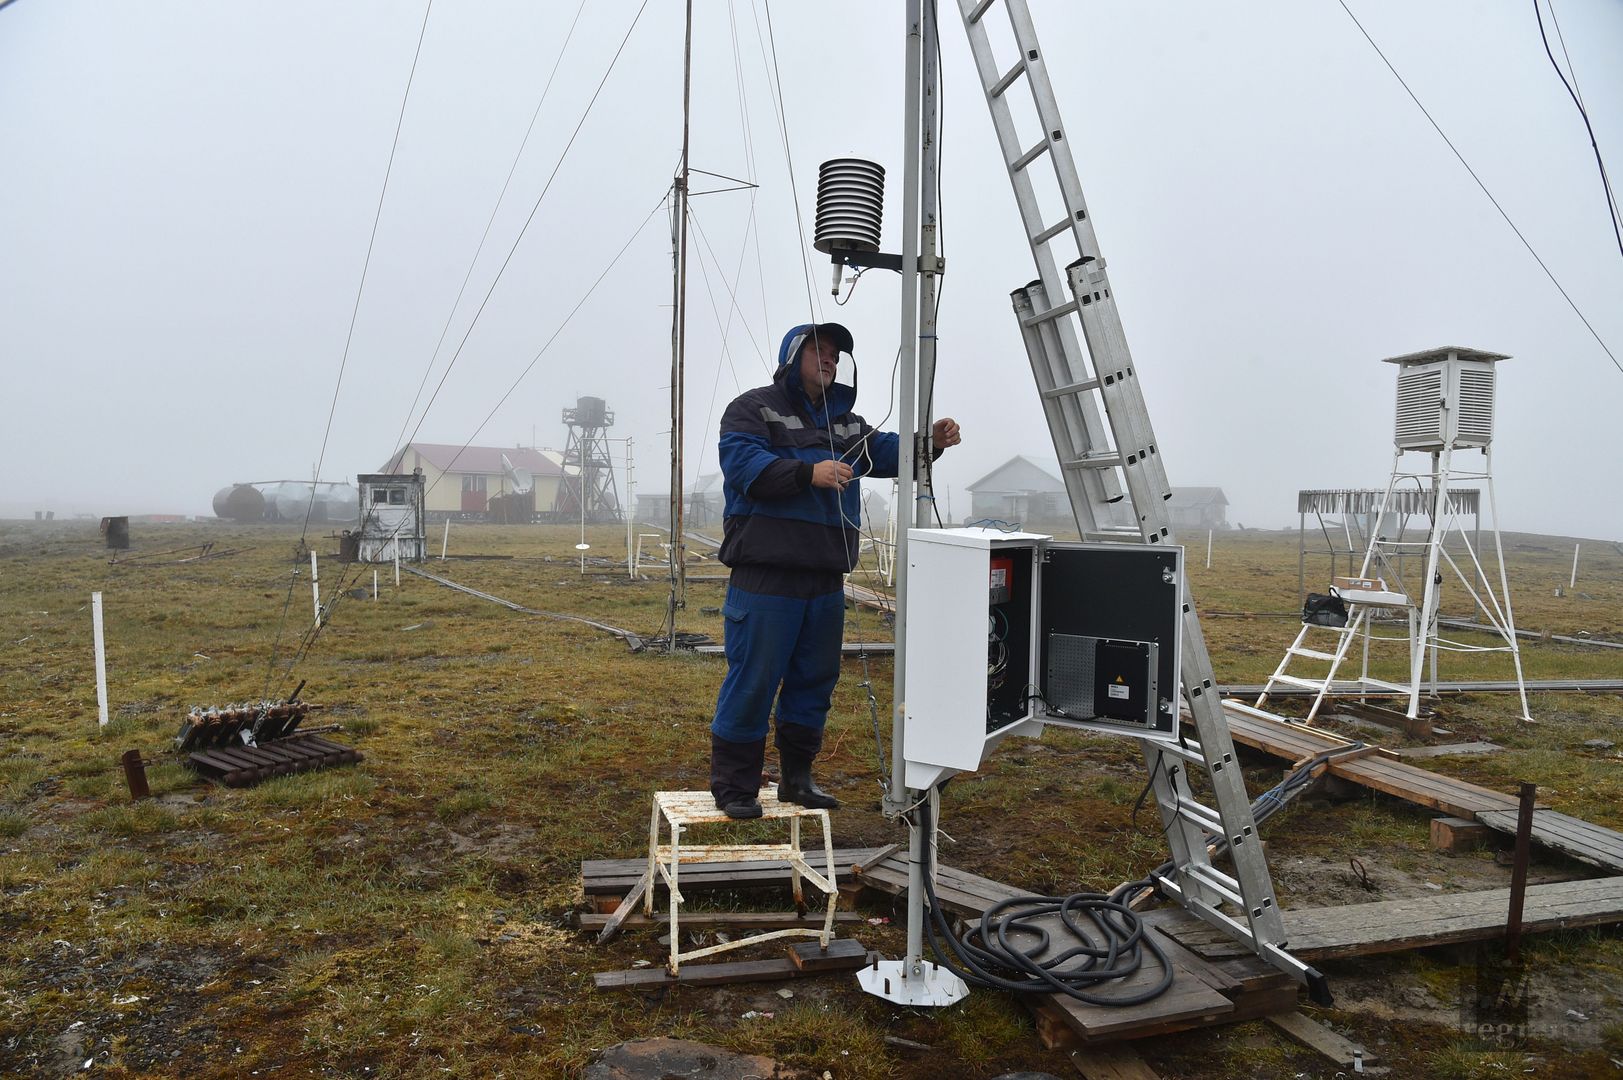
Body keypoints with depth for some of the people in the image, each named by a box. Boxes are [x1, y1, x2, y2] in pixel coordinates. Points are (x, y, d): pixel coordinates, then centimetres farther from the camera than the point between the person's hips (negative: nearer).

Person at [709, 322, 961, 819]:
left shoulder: (846, 423, 22)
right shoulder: (754, 408, 0)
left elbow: (888, 452, 13)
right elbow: (742, 463, -16)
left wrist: (931, 441, -7)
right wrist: (809, 474, -26)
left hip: (826, 580, 7)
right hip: (766, 575, -7)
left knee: (815, 681, 14)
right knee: (752, 681, -4)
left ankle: (797, 777, 28)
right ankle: (734, 786, 9)